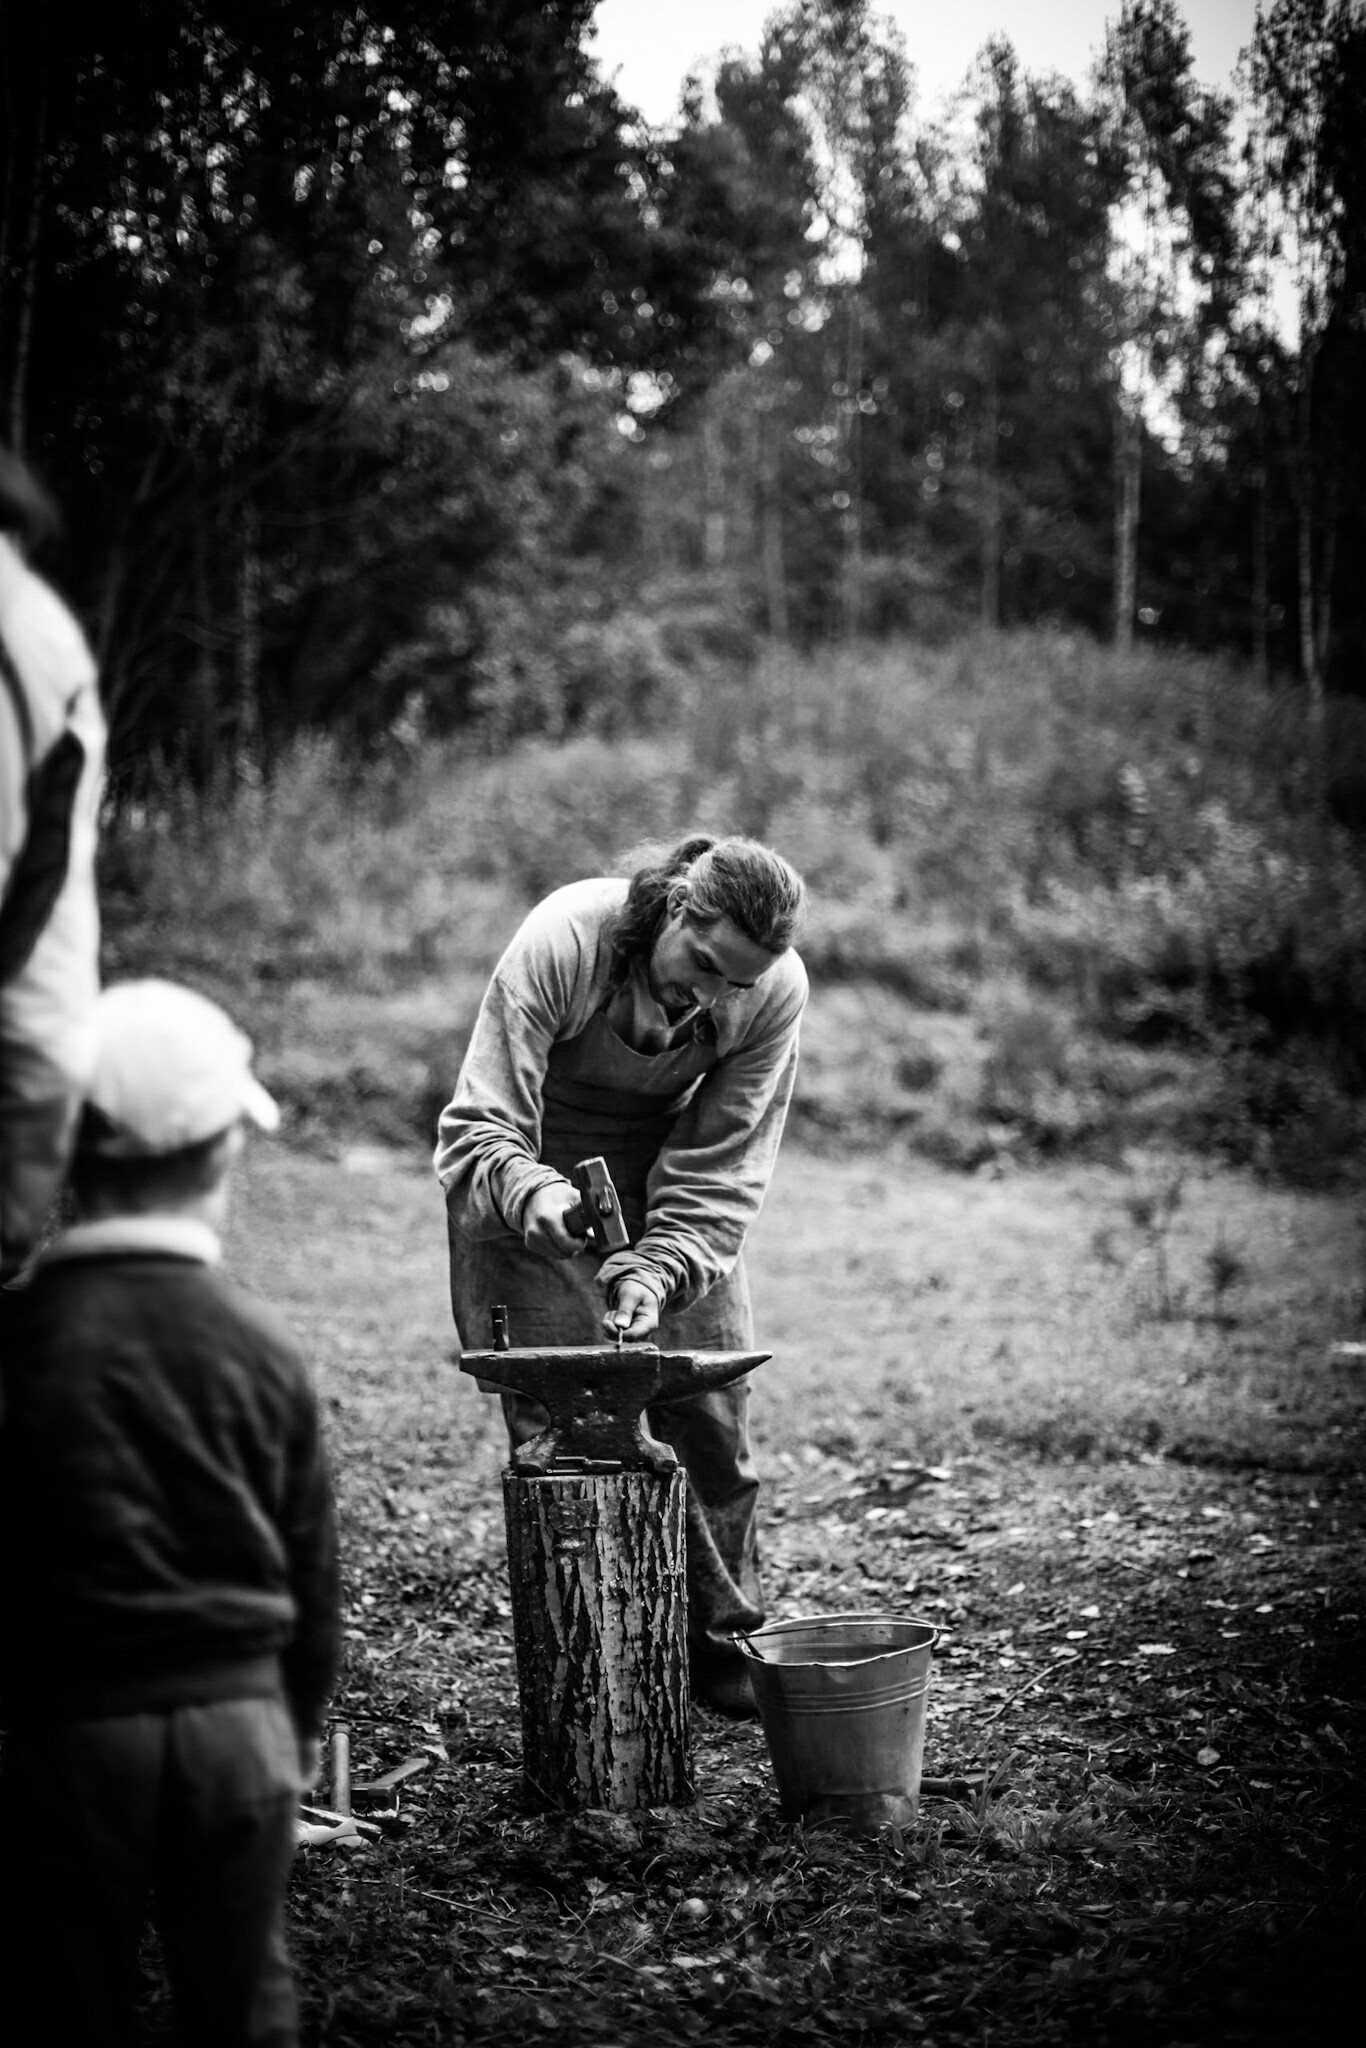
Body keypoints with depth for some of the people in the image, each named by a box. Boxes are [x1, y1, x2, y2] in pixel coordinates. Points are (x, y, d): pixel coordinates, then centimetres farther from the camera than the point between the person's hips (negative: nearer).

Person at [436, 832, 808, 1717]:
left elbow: (719, 1176, -18)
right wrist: (533, 1195, -48)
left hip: (667, 1180, 3)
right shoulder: (559, 944, -30)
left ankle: (725, 1641, 17)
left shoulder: (776, 992, -22)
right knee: (560, 1419, -7)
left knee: (712, 1406, 0)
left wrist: (656, 1272, -32)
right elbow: (479, 1129, -29)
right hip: (535, 1173, -2)